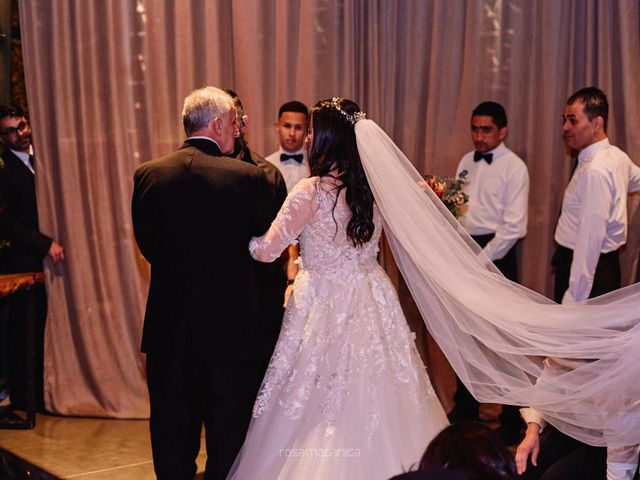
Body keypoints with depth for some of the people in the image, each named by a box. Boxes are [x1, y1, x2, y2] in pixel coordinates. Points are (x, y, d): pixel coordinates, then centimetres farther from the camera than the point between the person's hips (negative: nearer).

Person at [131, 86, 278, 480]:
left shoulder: (148, 175, -3)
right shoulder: (248, 178, -12)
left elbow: (147, 245, 5)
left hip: (168, 329, 3)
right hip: (233, 328, -3)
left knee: (172, 436, 14)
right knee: (228, 437, 9)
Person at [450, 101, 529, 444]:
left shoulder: (514, 168, -8)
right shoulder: (466, 162, 12)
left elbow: (514, 226, -14)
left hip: (495, 254, -6)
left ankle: (512, 421, 10)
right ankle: (465, 410, 27)